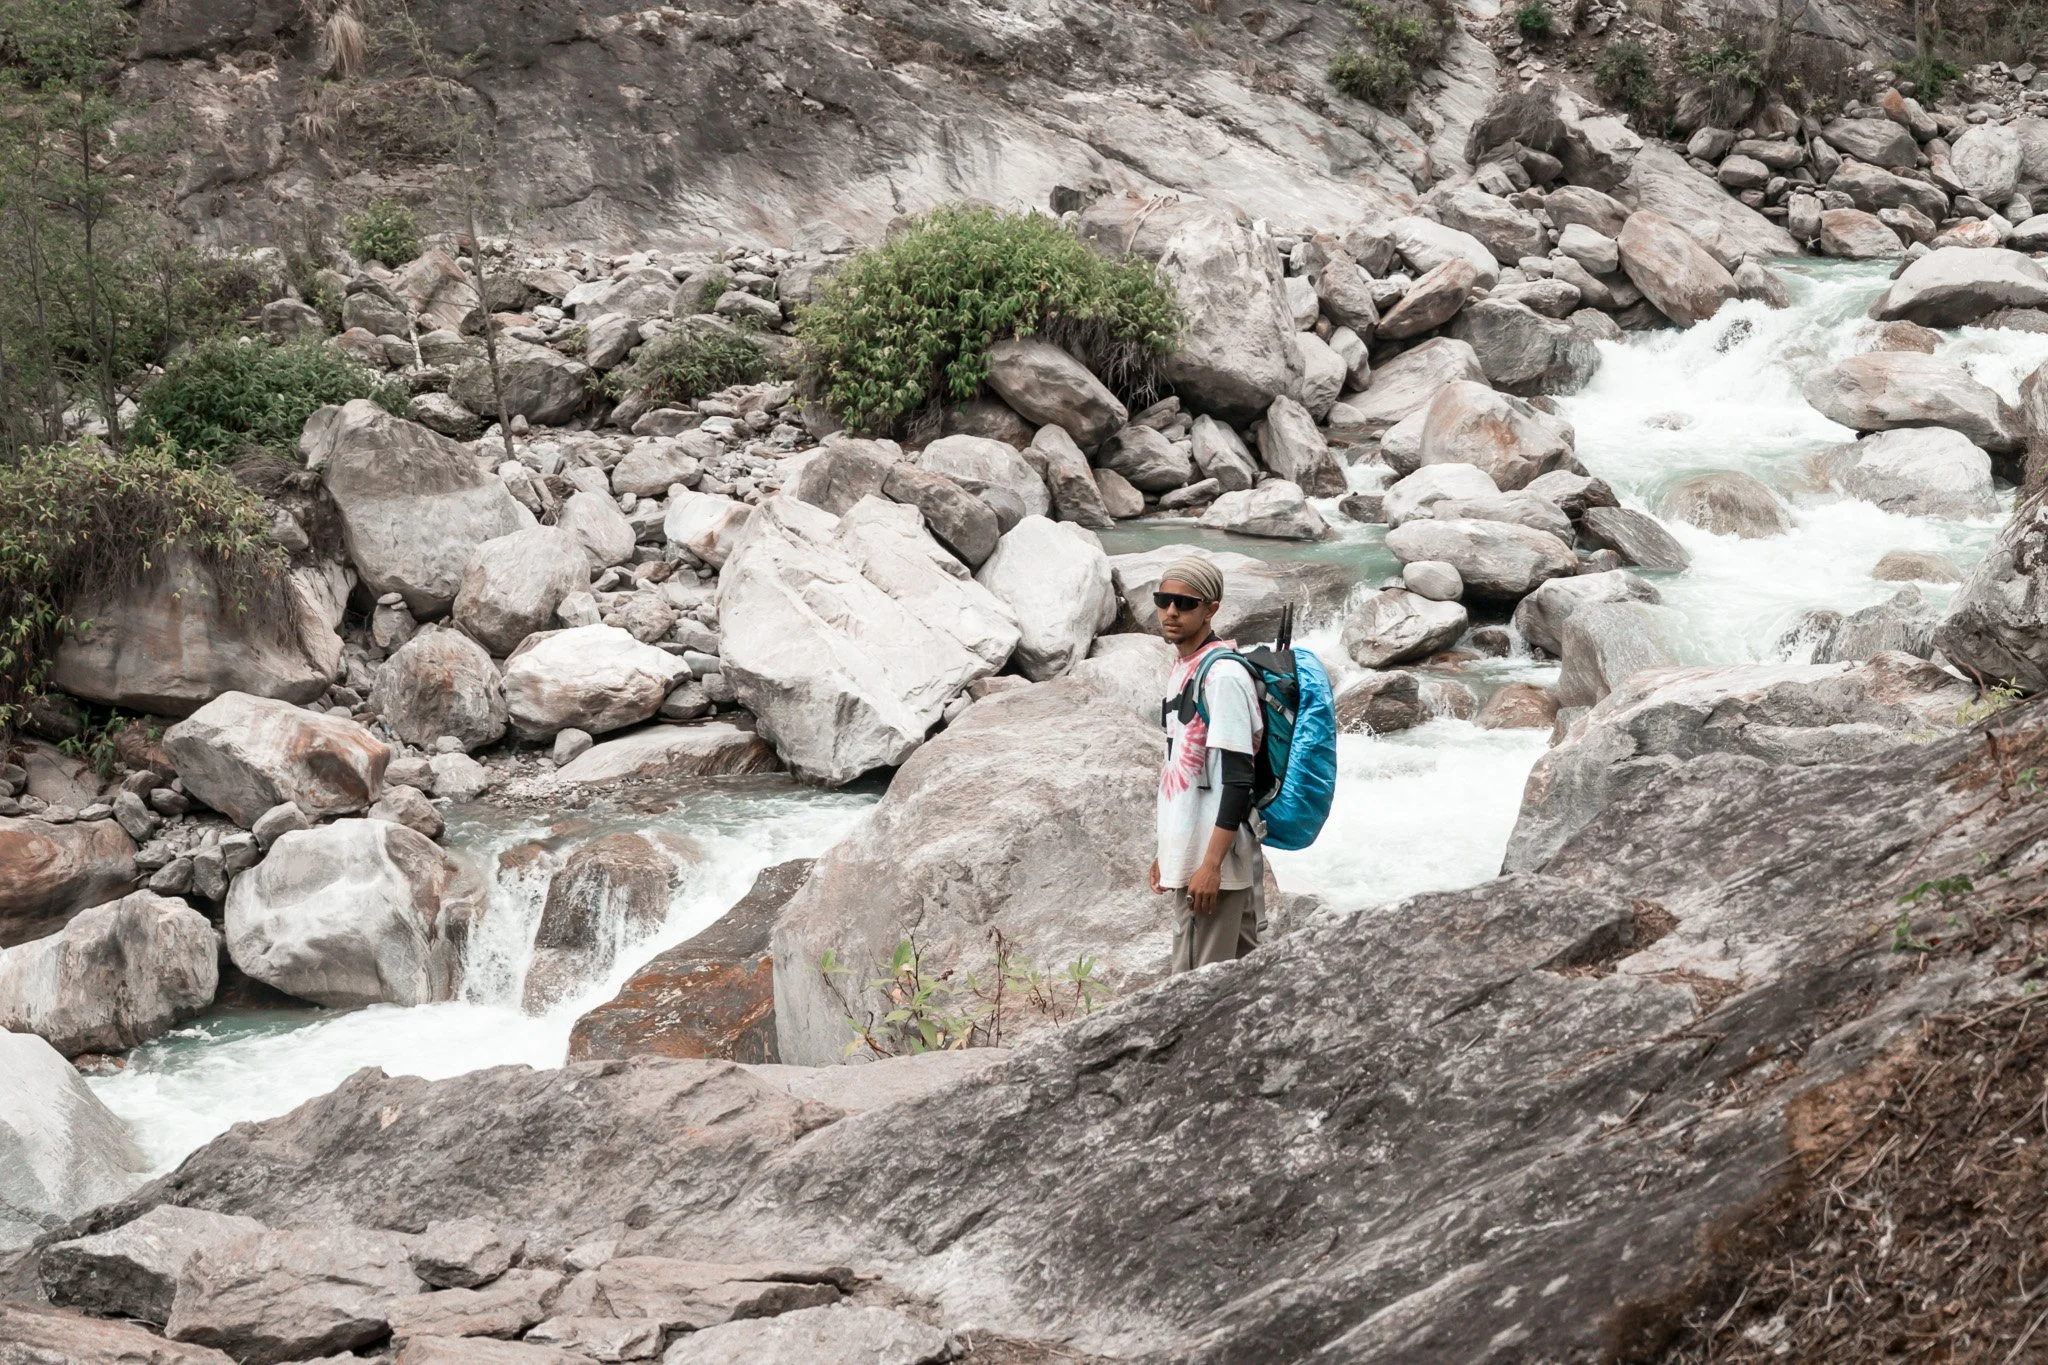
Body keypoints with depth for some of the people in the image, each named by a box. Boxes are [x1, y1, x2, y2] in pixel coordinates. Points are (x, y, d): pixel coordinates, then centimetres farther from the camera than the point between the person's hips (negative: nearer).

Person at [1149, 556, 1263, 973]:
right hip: (1189, 850, 9)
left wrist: (1211, 864, -22)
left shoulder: (1223, 675, -15)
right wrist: (1168, 851, 23)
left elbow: (1239, 778, -20)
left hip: (1214, 859, -9)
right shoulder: (1184, 668, 14)